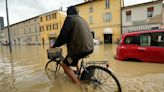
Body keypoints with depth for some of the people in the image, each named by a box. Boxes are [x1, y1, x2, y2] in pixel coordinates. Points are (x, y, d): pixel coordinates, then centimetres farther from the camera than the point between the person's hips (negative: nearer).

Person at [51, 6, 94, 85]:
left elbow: (63, 35, -8)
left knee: (64, 64, 6)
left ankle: (79, 84, 0)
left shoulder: (70, 18, -2)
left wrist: (55, 45, 6)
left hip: (81, 47, -9)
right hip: (90, 47, 9)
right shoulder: (81, 19, 22)